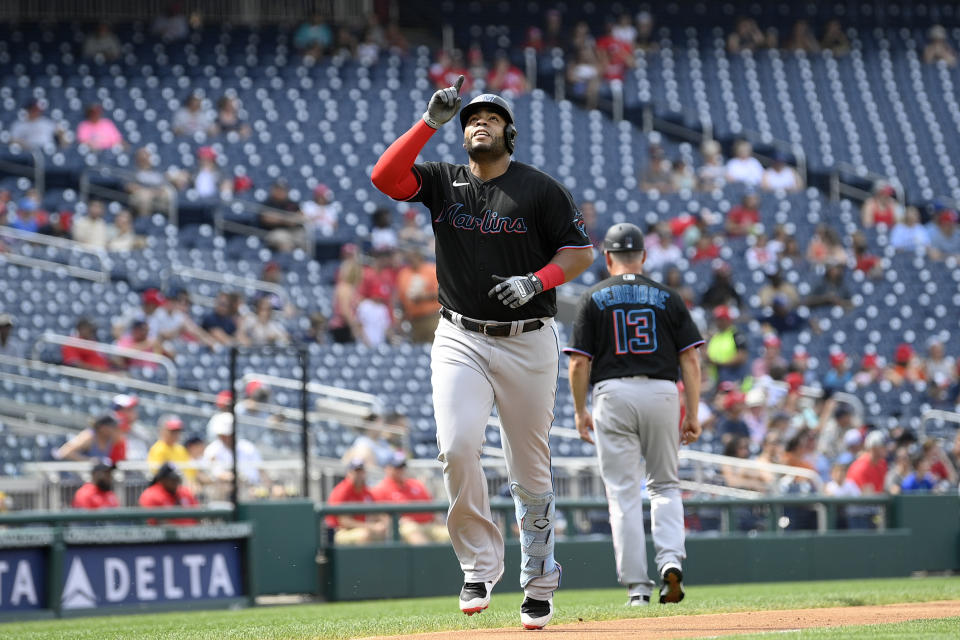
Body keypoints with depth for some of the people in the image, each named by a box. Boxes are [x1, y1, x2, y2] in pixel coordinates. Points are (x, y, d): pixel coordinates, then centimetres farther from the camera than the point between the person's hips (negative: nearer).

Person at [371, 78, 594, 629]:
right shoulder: (443, 182, 7)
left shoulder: (541, 190, 0)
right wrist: (431, 122, -12)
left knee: (531, 468, 4)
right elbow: (385, 176, -8)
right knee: (458, 447, -19)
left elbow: (581, 252, 0)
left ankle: (539, 579, 18)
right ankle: (480, 562, -4)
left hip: (528, 341, -1)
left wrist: (536, 281, -17)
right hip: (461, 340, 1)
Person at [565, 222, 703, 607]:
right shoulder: (667, 298, 8)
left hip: (614, 395, -1)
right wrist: (693, 414, 6)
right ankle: (671, 559, -6)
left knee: (624, 494, 1)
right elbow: (690, 359, 3)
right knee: (665, 485, 17)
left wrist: (580, 412, 9)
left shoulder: (594, 298, 4)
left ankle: (637, 586, -2)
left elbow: (579, 362, -1)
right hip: (662, 393, 2)